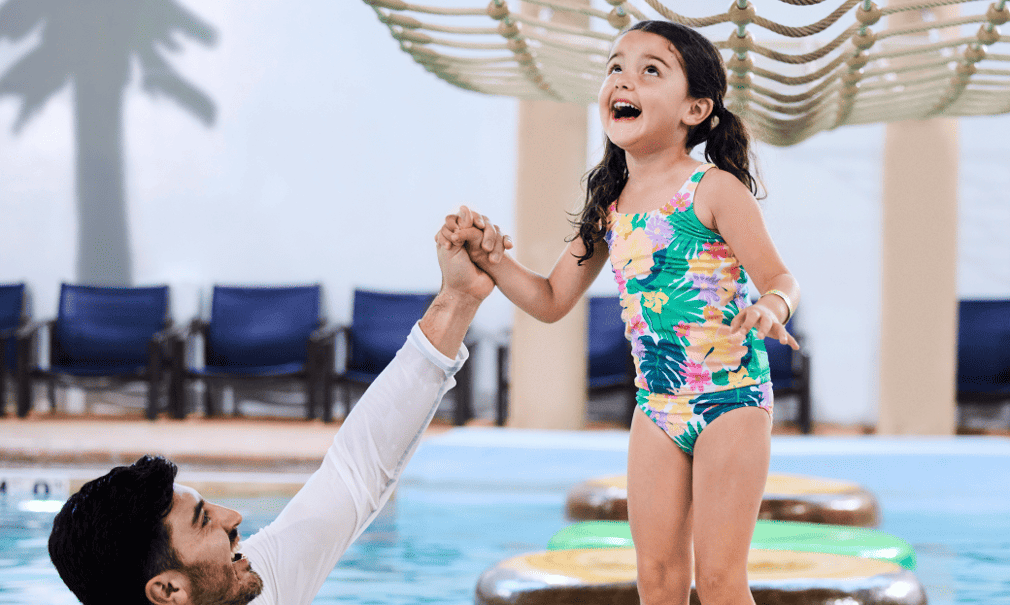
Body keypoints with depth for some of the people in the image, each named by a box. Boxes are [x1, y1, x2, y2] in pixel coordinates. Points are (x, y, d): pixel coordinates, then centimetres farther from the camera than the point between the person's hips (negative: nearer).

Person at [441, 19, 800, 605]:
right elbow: (552, 300, 13)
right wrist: (491, 257, -2)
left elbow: (780, 279, -14)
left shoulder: (713, 189, -11)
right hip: (657, 407, 6)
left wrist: (769, 309, -37)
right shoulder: (609, 206, 5)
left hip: (732, 400, -6)